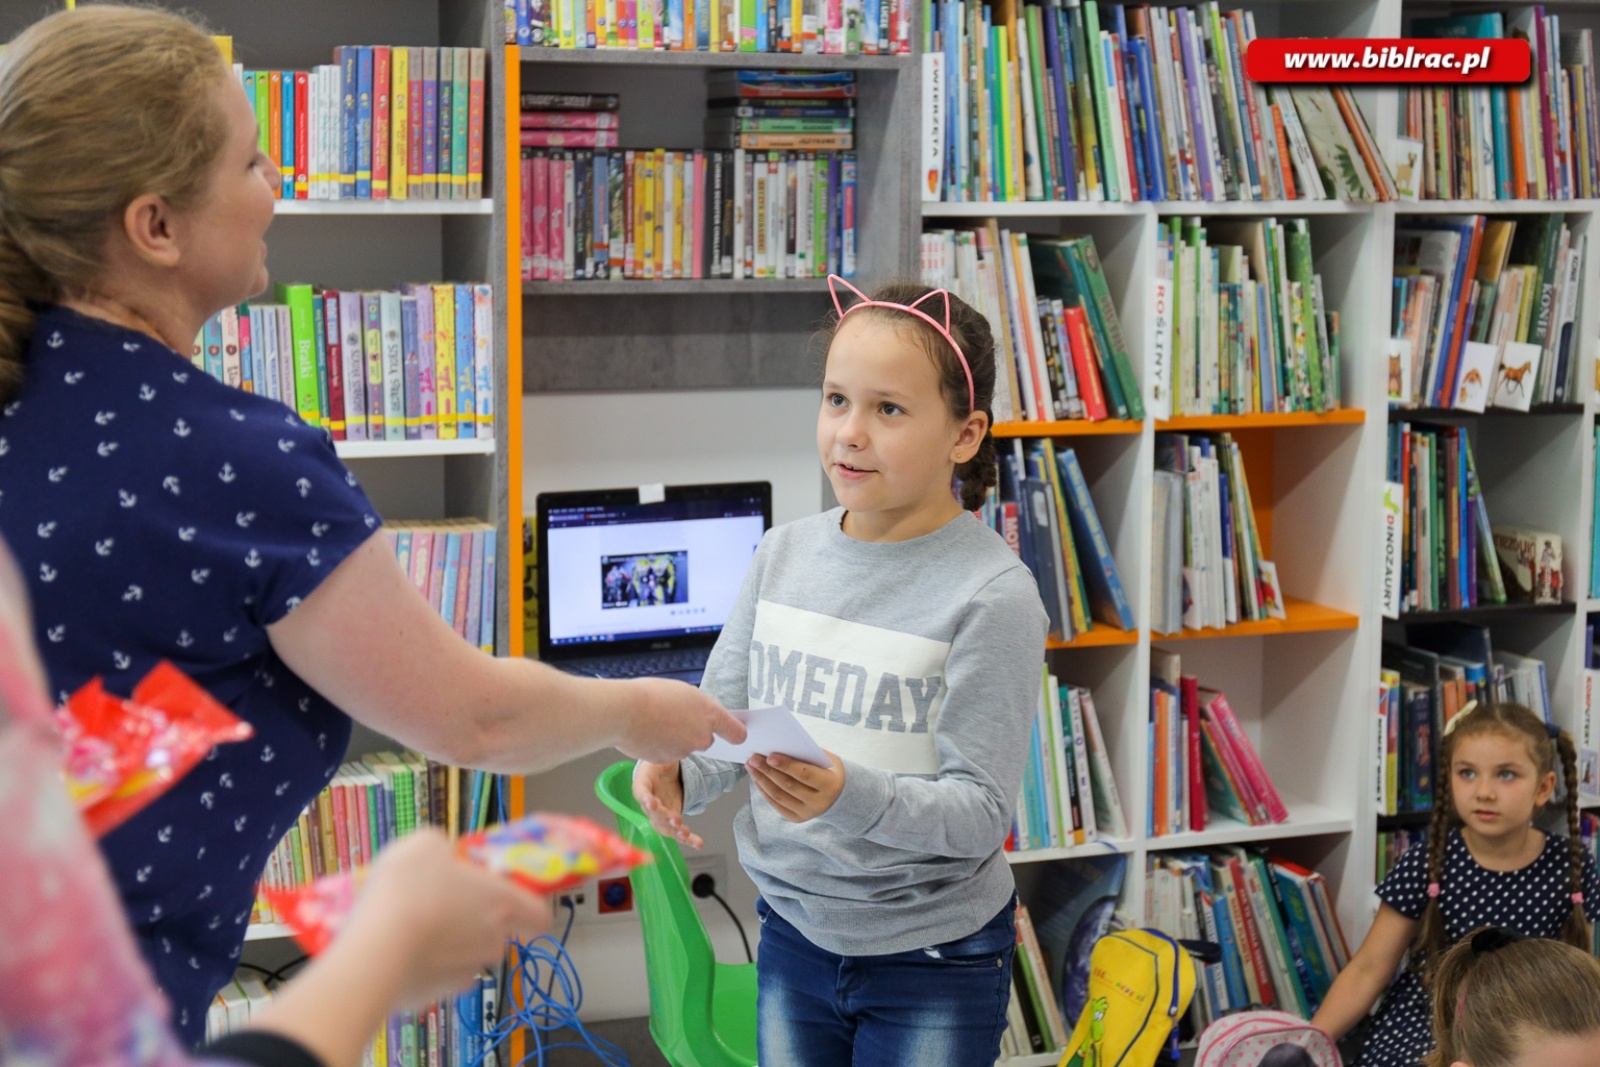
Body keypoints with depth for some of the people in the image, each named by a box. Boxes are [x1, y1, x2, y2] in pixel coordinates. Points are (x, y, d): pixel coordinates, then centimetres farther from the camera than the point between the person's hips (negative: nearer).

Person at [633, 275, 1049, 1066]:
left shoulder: (993, 594, -16)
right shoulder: (784, 555, 1)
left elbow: (979, 813, -18)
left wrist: (849, 795, -34)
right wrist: (673, 770, -17)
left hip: (932, 964, -4)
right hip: (793, 936, 5)